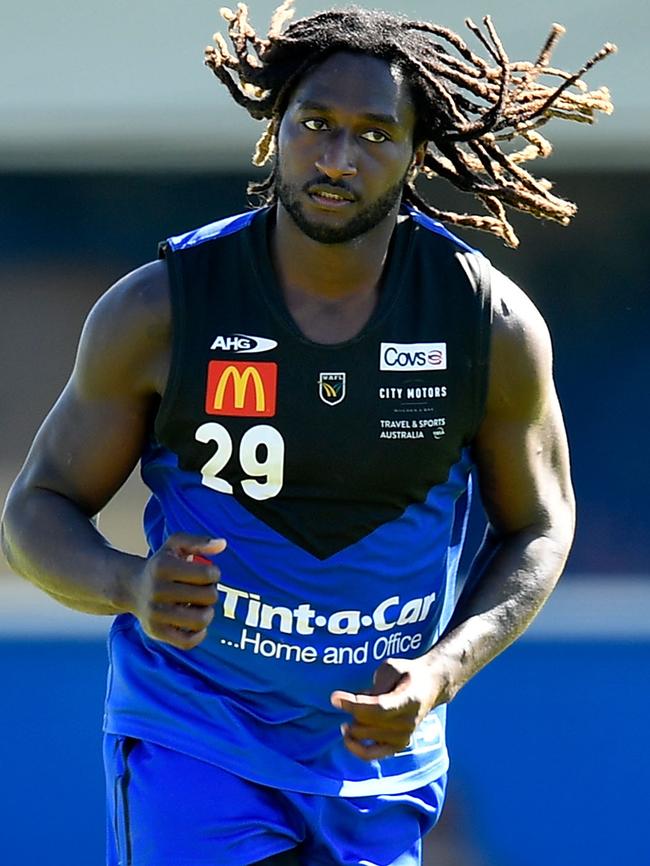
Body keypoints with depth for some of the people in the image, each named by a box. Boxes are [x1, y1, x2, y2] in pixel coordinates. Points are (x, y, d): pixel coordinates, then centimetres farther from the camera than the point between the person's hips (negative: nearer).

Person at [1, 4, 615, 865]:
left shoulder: (494, 326, -8)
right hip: (191, 743, -2)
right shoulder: (161, 309, -11)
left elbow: (537, 528, 5)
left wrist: (440, 673, -14)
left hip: (379, 753, 2)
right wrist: (132, 588, -26)